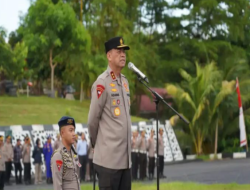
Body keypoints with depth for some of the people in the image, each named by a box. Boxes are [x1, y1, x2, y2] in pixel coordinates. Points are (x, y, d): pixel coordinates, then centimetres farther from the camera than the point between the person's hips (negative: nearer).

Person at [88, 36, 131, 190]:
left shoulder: (125, 81, 15)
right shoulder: (102, 83, -11)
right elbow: (93, 120, -7)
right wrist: (97, 143, 5)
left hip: (125, 158, 8)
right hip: (109, 159, -8)